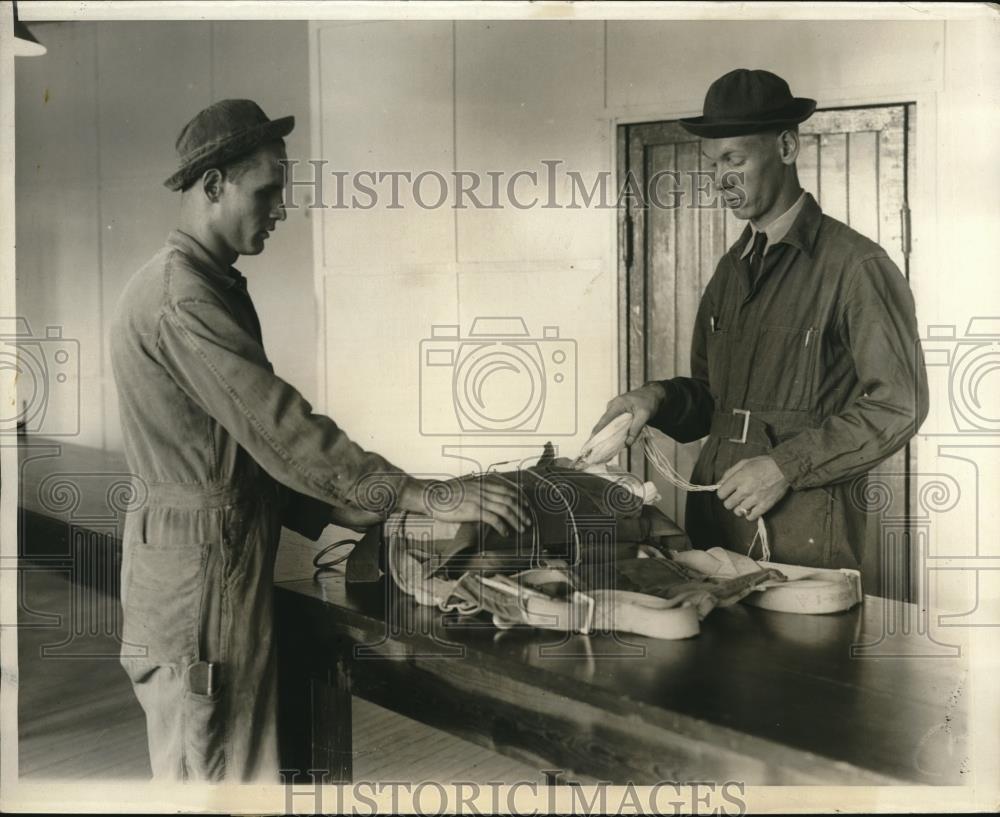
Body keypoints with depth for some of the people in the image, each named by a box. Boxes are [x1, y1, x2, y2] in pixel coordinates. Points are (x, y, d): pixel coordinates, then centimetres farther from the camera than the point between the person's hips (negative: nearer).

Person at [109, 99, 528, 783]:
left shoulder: (210, 286, 14)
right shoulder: (181, 297, -19)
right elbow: (276, 425, -26)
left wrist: (342, 510, 7)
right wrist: (424, 496, -25)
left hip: (227, 549, 10)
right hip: (198, 564, -10)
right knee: (208, 769, 3)